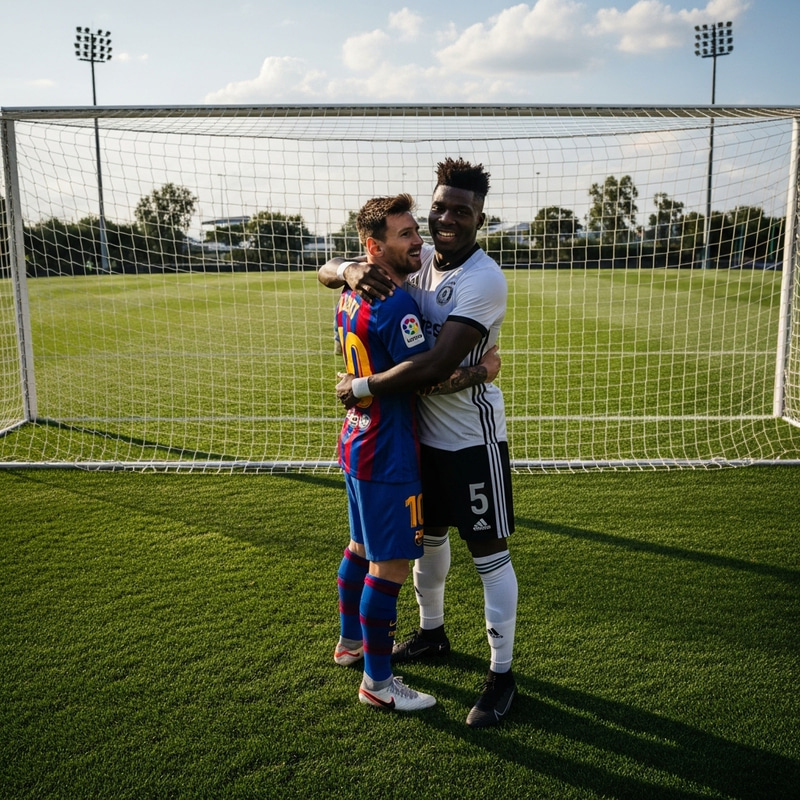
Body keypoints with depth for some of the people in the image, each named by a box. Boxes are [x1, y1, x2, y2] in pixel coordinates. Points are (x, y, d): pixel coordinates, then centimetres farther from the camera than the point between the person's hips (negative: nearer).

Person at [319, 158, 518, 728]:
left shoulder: (484, 280, -22)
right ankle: (432, 633, 43)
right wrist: (351, 271, -21)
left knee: (489, 552, 1)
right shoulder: (416, 259, 1)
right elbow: (327, 271, 4)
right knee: (428, 535, 21)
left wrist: (360, 388, -20)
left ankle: (502, 674, 15)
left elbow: (435, 366, -31)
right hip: (423, 430, 8)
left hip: (472, 435, -7)